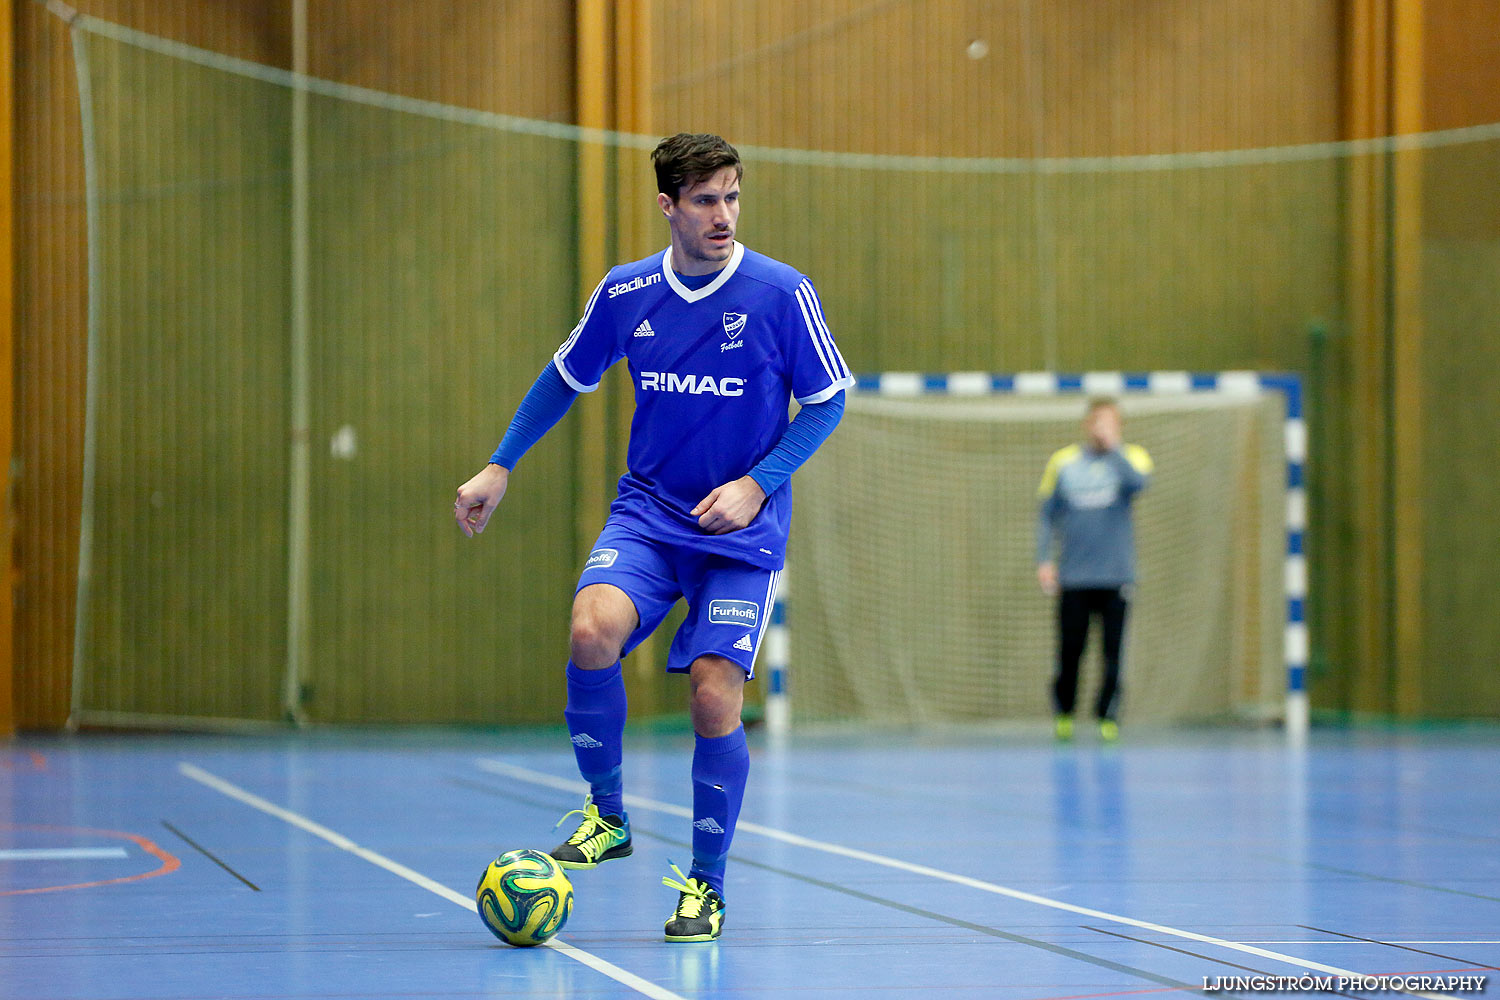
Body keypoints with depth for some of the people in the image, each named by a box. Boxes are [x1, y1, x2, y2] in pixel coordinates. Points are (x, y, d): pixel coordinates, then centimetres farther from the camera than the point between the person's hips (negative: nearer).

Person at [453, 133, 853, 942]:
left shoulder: (782, 292, -10)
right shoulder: (625, 294, -1)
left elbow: (826, 402, -2)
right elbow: (567, 377, 15)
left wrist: (756, 485, -14)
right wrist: (500, 466, 10)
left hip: (741, 530, -2)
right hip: (647, 511, 2)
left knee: (713, 694, -12)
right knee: (592, 631, -25)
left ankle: (705, 884, 9)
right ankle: (606, 815, -3)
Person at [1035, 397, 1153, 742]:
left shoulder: (1131, 457, 4)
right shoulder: (1063, 462, 6)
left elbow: (1137, 481, -21)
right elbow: (1047, 515, 10)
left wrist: (1112, 444, -18)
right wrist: (1044, 561, 2)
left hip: (1116, 576, -1)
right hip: (1073, 577, 1)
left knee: (1113, 652, -3)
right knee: (1070, 651, 2)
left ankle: (1108, 717, 4)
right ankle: (1063, 711, 20)